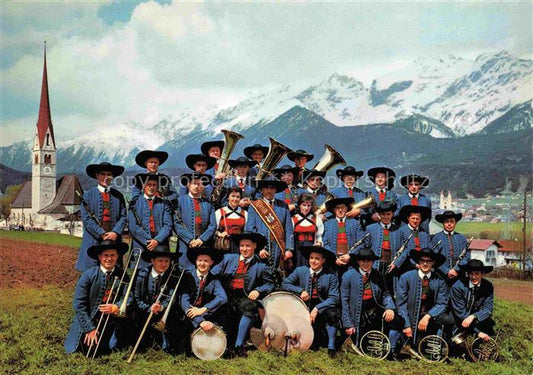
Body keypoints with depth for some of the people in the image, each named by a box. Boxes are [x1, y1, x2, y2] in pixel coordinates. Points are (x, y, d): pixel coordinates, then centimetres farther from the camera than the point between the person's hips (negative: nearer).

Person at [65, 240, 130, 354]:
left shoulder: (122, 275, -1)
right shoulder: (88, 275, -10)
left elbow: (127, 298, -7)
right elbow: (79, 304, -10)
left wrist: (115, 307, -29)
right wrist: (90, 329, -13)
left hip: (112, 321, 2)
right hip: (89, 320, -2)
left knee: (118, 346, -12)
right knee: (90, 349, -17)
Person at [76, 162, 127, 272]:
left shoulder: (118, 196, 11)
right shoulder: (88, 195, 4)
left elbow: (123, 217, 7)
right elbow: (86, 218, -2)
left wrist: (115, 233, -10)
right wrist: (102, 234, -11)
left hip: (113, 239, 2)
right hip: (94, 241, -2)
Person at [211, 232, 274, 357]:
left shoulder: (260, 266, 12)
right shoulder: (228, 258, 17)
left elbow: (270, 284, 12)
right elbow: (213, 274, 12)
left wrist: (258, 290, -5)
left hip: (244, 297, -2)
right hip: (226, 295, 2)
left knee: (250, 307, -32)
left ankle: (238, 345, -27)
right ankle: (230, 344, -11)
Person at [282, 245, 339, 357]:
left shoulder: (330, 276, -8)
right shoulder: (301, 271, -2)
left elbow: (334, 298, -13)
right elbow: (284, 284, 0)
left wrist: (317, 308, -24)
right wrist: (300, 291, -14)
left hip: (323, 307, -1)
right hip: (305, 309, 1)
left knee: (331, 312, -34)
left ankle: (331, 347, -21)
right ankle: (316, 335, 18)